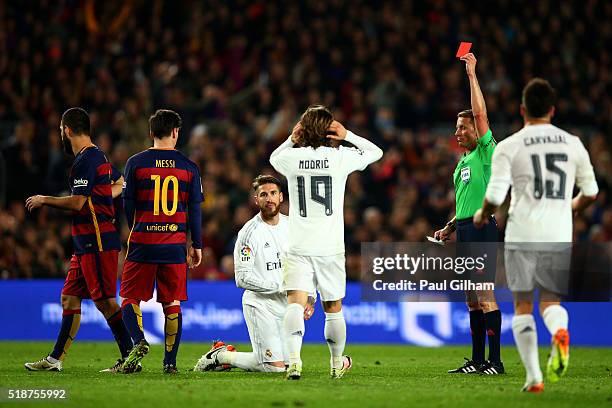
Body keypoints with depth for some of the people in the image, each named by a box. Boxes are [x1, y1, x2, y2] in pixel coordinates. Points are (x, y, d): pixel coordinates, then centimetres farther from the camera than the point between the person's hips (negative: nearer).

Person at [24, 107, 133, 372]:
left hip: (96, 242, -10)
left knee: (104, 301, -9)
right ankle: (55, 359, 15)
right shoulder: (99, 156, 16)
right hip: (87, 243, 10)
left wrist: (44, 200, -7)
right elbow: (119, 185, 31)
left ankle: (129, 357, -6)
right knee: (69, 299, 11)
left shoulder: (85, 161, -15)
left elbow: (77, 203, -20)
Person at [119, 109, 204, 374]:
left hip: (142, 243, -1)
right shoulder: (189, 166, 3)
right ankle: (170, 361, 5)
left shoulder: (136, 163, -1)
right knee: (172, 303, 7)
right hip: (175, 245, 1)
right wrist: (196, 246, 12)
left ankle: (139, 342, -18)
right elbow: (195, 210, 4)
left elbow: (127, 206, 3)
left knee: (130, 298, 7)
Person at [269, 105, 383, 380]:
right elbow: (376, 152, 16)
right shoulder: (341, 157, -3)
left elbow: (274, 158, 26)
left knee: (295, 303, -12)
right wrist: (348, 136, 7)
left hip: (298, 248, 0)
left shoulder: (292, 157, 0)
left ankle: (294, 359, -33)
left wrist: (291, 140, 11)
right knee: (333, 308, 15)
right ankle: (337, 363, 31)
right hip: (330, 248, 1)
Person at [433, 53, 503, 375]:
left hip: (482, 228, -9)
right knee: (472, 299, 9)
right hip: (464, 230, 9)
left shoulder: (487, 152, -3)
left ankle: (495, 361, -10)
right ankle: (477, 360, 12)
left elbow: (480, 113, -14)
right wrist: (449, 228, 17)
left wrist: (472, 74, -11)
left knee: (485, 295, -11)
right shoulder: (463, 160, 20)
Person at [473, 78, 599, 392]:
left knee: (522, 305, 8)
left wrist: (482, 215, 13)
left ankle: (534, 376, 1)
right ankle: (560, 332, -24)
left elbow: (495, 195, -8)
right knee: (551, 301, 11)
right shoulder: (573, 144, 7)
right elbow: (590, 192, 13)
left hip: (522, 235, -2)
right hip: (560, 235, 2)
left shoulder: (509, 147, -2)